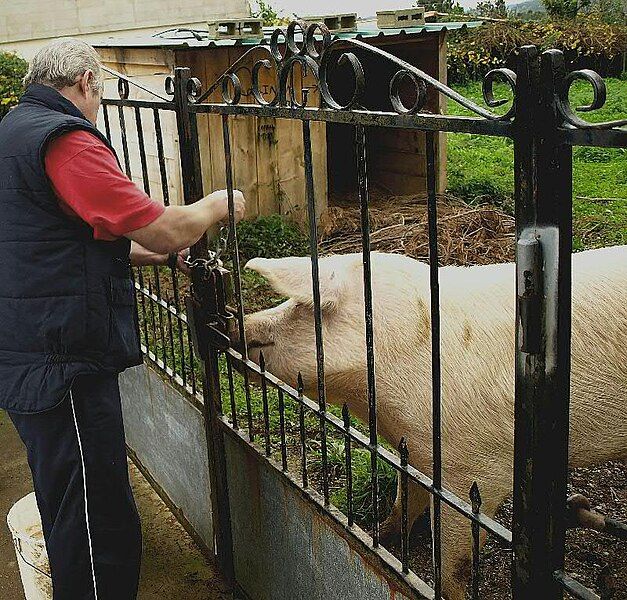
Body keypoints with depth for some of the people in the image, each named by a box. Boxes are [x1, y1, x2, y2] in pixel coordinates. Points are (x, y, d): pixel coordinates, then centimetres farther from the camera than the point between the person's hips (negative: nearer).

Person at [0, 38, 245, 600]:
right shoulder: (65, 140, -16)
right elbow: (162, 230, -19)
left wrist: (158, 250, 23)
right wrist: (215, 207, 1)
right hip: (63, 365, -11)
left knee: (68, 509, 26)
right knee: (101, 531, 0)